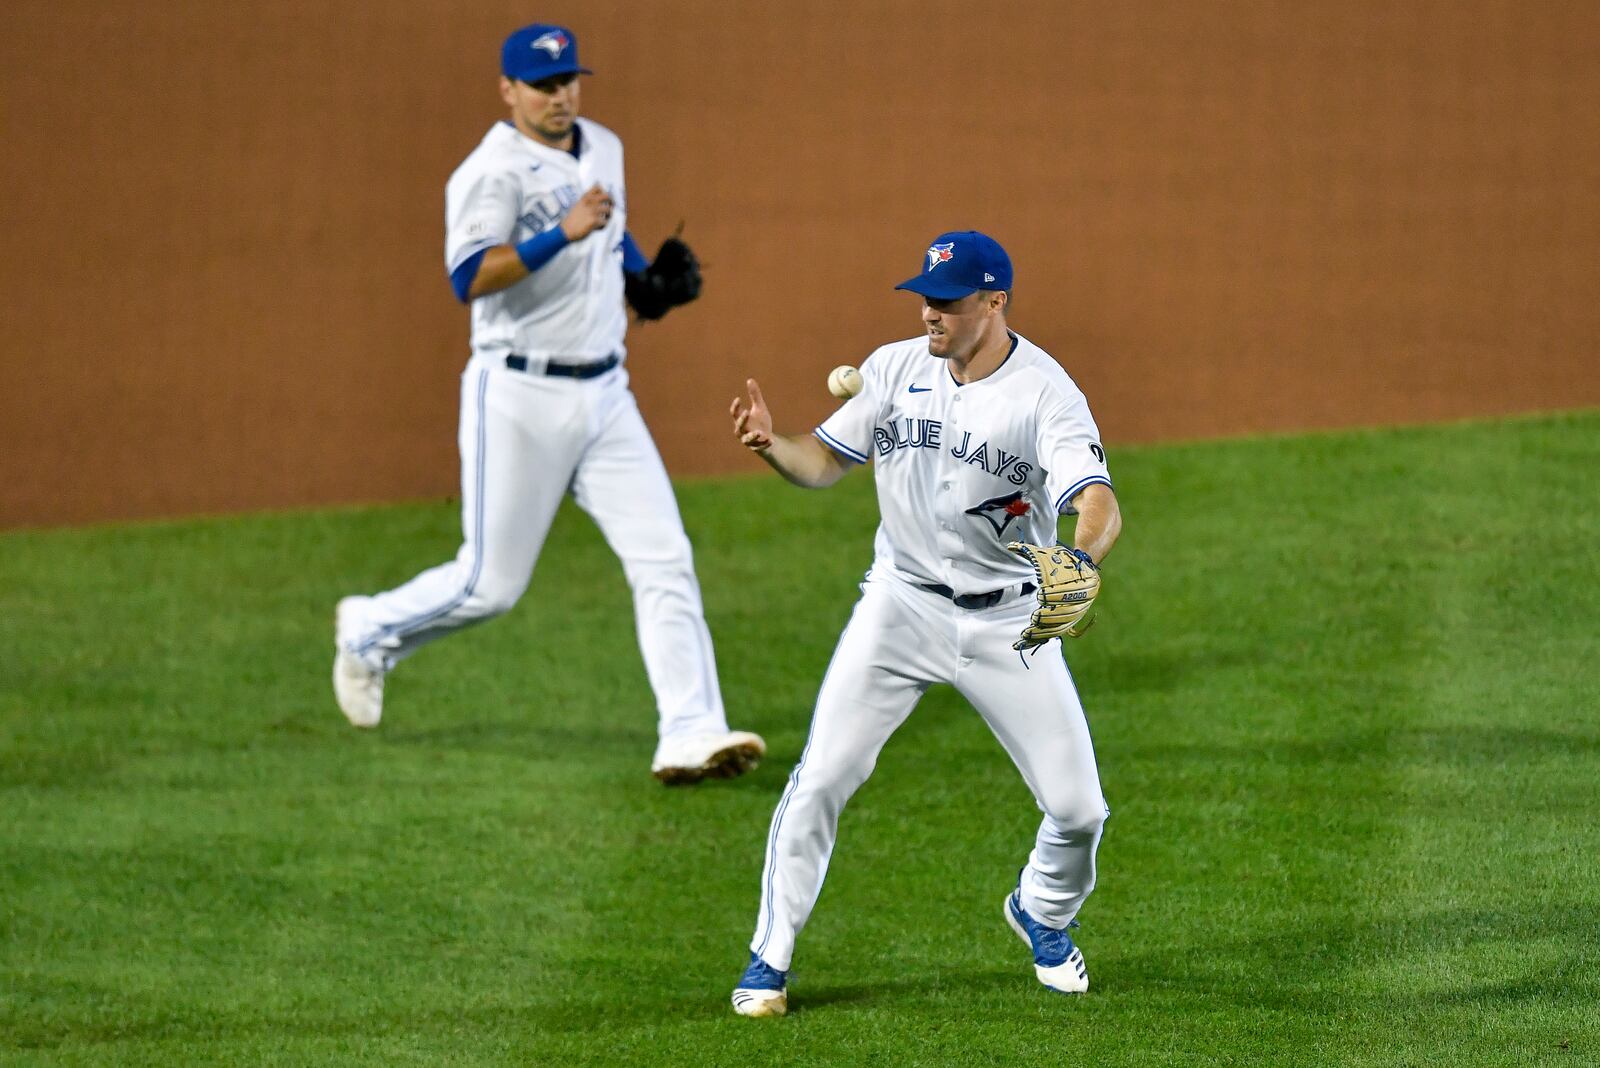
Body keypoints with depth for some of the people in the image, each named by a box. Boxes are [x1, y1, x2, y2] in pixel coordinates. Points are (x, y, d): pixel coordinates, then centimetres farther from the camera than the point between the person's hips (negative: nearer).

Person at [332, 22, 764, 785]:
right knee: (491, 583, 0)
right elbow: (470, 278, -29)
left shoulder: (602, 149, 10)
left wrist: (646, 278, 11)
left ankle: (690, 735, -10)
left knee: (663, 559, -6)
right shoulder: (492, 172, -15)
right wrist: (563, 233, -37)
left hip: (603, 394, 7)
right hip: (521, 398, -7)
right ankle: (370, 632, 28)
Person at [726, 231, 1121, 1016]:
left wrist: (1082, 560, -52)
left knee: (1078, 808, -1)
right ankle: (769, 960, 3)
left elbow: (1099, 502, -29)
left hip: (1008, 622, -2)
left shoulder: (1045, 393, -16)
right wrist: (771, 445, -18)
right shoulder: (896, 369, -2)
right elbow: (825, 462, 5)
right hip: (903, 603, 2)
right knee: (820, 780, -9)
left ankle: (1042, 912, 32)